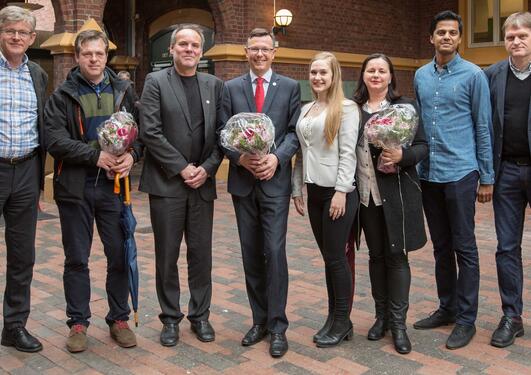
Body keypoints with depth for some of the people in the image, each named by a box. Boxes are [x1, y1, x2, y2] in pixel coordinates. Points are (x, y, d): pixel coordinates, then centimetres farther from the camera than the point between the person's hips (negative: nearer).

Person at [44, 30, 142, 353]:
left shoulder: (124, 92, 8)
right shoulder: (63, 95, 1)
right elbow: (55, 139, -10)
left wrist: (132, 155, -13)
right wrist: (96, 156, -19)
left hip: (113, 185, 2)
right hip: (75, 187, -1)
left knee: (120, 256, 7)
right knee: (77, 260, 8)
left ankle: (119, 318, 22)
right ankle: (78, 323, 21)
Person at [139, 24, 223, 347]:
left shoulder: (215, 85, 10)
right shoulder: (156, 82, 0)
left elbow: (221, 134, 6)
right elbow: (150, 132, -9)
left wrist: (207, 168, -7)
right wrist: (182, 168, -12)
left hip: (202, 183, 3)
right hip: (167, 183, -2)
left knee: (201, 254, 9)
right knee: (167, 255, 6)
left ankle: (200, 315, 23)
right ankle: (170, 318, 19)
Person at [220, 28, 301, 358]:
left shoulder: (290, 87, 6)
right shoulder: (231, 88, 10)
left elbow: (295, 131, -1)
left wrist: (277, 158, -16)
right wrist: (241, 158, -13)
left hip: (275, 180, -2)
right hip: (242, 180, 3)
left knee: (274, 252, -7)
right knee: (251, 254, 9)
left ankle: (278, 326, 4)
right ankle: (259, 320, 22)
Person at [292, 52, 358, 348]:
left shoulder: (346, 108, -5)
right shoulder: (305, 110, 14)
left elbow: (348, 153, -12)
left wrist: (341, 191, -17)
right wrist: (297, 189, 12)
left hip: (338, 191, -6)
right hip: (314, 191, 6)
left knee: (336, 256, -1)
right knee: (329, 257, 11)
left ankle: (343, 321, 12)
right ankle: (333, 317, 21)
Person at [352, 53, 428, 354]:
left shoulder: (405, 106, -1)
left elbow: (423, 147, -1)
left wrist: (402, 155, -22)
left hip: (397, 192, -3)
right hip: (366, 193, 3)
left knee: (396, 254, 1)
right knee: (376, 254, 11)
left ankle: (398, 321, 13)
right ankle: (382, 315, 26)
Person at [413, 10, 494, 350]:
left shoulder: (473, 75, -2)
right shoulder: (421, 76, 10)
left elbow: (484, 128, -2)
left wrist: (487, 178, -4)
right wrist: (413, 163, 12)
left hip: (460, 173, -5)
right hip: (428, 174, 5)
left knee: (464, 249, 1)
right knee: (441, 247, 14)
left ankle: (467, 319, 11)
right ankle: (447, 308, 27)